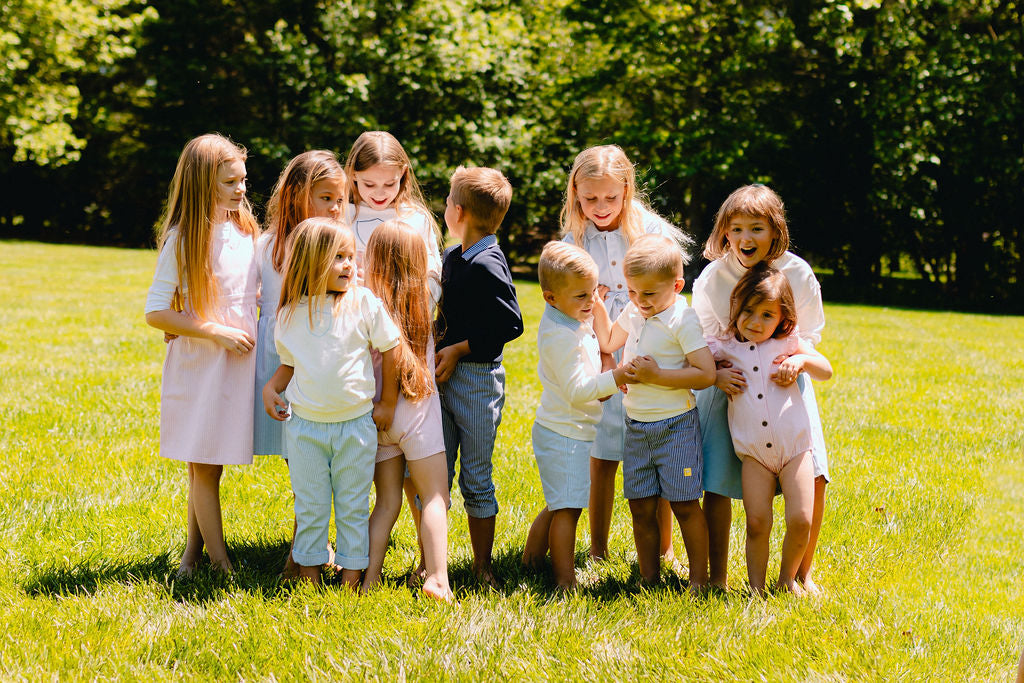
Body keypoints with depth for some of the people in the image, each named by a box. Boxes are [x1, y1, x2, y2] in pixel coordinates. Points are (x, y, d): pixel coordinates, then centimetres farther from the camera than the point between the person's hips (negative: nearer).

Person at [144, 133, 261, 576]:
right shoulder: (183, 240, -11)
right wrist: (218, 332, -16)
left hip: (238, 363, 5)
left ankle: (193, 549, 24)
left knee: (205, 465, 13)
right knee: (204, 467, 2)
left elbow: (259, 289, 23)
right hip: (198, 365, -5)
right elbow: (156, 312, -13)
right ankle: (222, 564, 10)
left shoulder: (246, 231, 6)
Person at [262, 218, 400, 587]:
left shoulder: (364, 302, -7)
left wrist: (387, 403, 2)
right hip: (304, 424, 1)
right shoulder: (291, 314, -1)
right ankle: (309, 568, 23)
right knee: (309, 504, 11)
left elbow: (389, 348, 0)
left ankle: (352, 570, 19)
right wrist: (272, 387, -6)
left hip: (355, 424, -1)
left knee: (353, 505, 8)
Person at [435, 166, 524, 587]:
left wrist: (457, 350, -15)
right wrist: (438, 345, 6)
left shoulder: (488, 265, -16)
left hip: (478, 377, -8)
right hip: (444, 377, 8)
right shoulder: (453, 257, 10)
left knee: (476, 480, 2)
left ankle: (482, 568, 14)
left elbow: (510, 324, -19)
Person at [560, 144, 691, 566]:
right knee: (601, 459, 7)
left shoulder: (652, 232, -5)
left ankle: (663, 551, 14)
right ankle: (598, 551, 19)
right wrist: (602, 356, -14)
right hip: (598, 362, 2)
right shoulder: (574, 241, 1)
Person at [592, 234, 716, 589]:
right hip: (636, 426, 7)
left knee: (684, 506, -2)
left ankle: (698, 581, 7)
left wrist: (657, 375, -22)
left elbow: (707, 374, -21)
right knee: (641, 508, 8)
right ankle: (648, 578, 18)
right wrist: (597, 307, 14)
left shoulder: (682, 321, -16)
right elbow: (608, 343, 27)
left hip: (675, 426, -6)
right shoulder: (633, 313, 7)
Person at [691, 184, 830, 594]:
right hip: (728, 382, 0)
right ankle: (717, 579, 10)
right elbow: (703, 342, -3)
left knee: (813, 478, -9)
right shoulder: (712, 278, -11)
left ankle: (802, 573, 11)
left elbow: (809, 334, 0)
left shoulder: (798, 274, -11)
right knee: (716, 484, -7)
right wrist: (717, 373, -24)